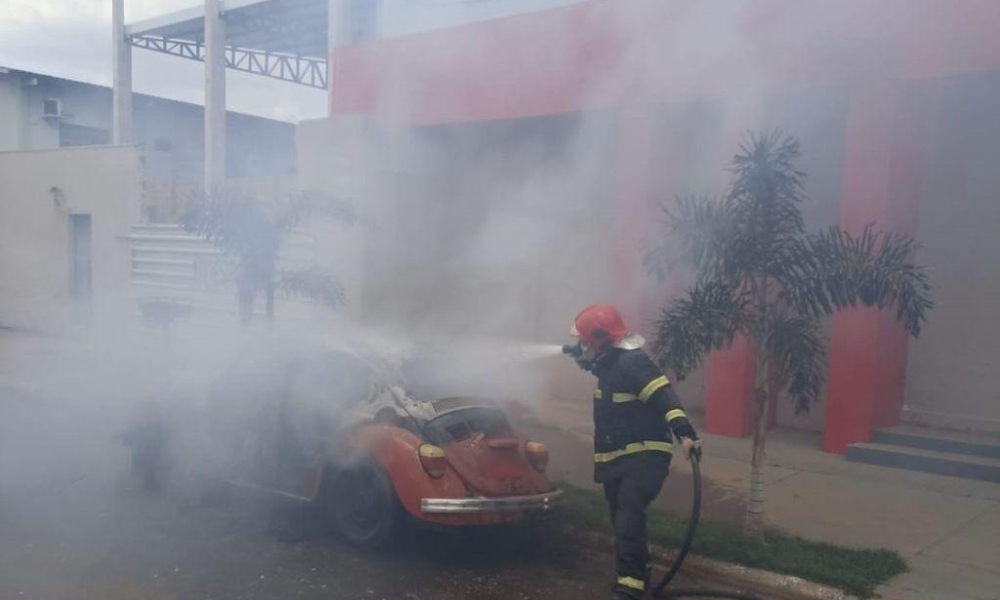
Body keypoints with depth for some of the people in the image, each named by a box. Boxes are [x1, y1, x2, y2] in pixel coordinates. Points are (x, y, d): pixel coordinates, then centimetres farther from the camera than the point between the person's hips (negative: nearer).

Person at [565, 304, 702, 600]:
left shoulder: (633, 362, -20)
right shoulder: (610, 362, 11)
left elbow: (664, 397, -32)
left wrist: (685, 433, -45)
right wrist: (581, 355, 27)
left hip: (644, 457, -10)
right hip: (617, 459, 10)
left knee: (628, 519, -20)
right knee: (622, 520, 16)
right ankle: (637, 575, 31)